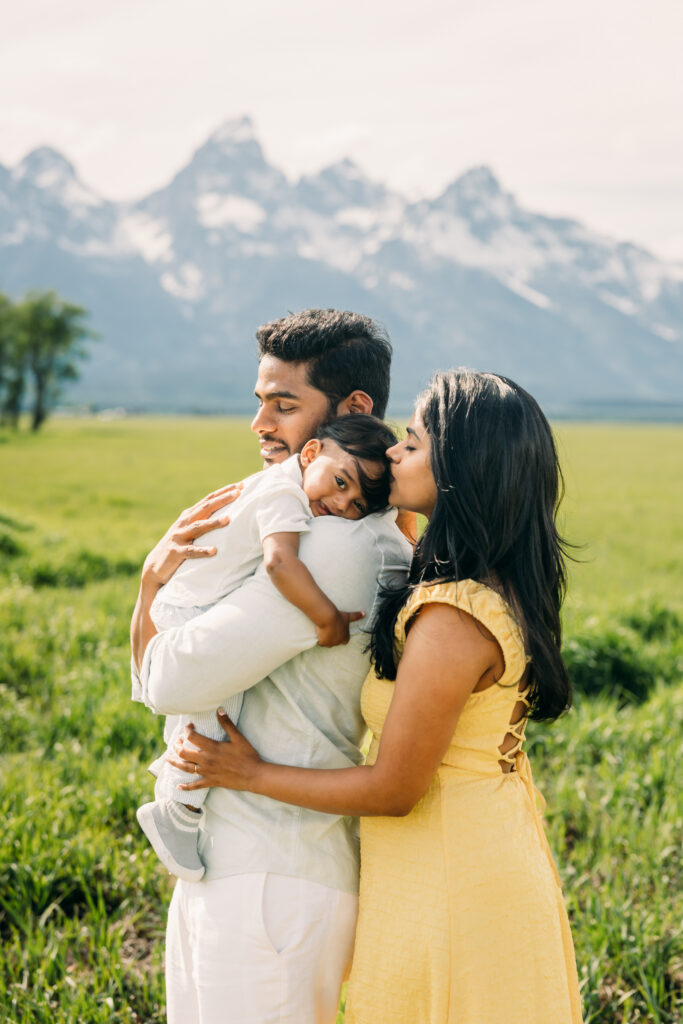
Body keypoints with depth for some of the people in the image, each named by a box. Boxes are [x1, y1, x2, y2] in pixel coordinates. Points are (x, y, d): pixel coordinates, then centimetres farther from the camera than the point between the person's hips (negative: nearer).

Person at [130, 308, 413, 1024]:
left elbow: (173, 678, -22)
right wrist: (156, 579, -6)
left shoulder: (340, 545, -19)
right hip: (224, 868, 10)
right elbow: (153, 682, 14)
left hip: (272, 887, -10)